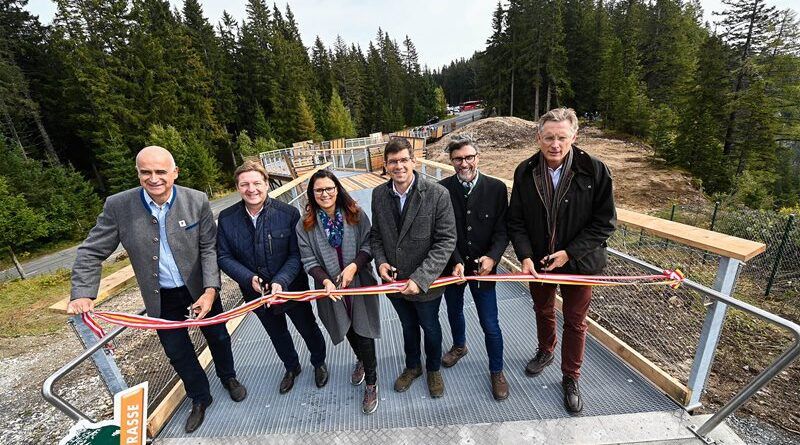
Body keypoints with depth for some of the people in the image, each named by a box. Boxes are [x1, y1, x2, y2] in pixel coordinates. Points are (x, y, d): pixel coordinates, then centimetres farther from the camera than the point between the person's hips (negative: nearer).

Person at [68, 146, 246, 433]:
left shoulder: (197, 201, -16)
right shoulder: (117, 206, -14)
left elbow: (209, 247, -13)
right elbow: (92, 252, -4)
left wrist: (211, 289, -21)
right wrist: (82, 294, -14)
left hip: (200, 288, -1)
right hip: (161, 297, 1)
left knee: (218, 337, 18)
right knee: (177, 351, 16)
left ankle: (228, 378, 48)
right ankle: (200, 398, 42)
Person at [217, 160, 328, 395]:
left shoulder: (289, 213, -20)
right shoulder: (227, 218, -10)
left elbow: (296, 255, -17)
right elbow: (224, 257, -5)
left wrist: (281, 282, -29)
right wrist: (249, 279, -20)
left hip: (292, 288, -3)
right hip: (257, 293, 3)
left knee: (308, 329, 19)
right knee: (277, 334, 26)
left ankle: (319, 363, 50)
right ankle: (291, 367, 55)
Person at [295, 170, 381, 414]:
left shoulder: (356, 215, -8)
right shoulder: (305, 225, -6)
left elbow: (368, 245, -6)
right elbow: (309, 260, -7)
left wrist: (354, 266, -22)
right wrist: (325, 281, -22)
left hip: (360, 284, -1)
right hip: (331, 289, 2)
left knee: (363, 332, 5)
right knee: (348, 330, 22)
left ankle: (371, 383, 28)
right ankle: (361, 360, 54)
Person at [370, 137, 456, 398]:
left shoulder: (438, 194, -20)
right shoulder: (379, 194, -6)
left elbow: (446, 241, -19)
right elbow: (376, 234, 5)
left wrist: (421, 279, -25)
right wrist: (380, 261, -13)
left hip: (426, 283, -3)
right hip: (394, 280, 3)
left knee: (430, 328, 22)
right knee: (408, 327, 27)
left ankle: (433, 369, 53)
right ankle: (412, 366, 55)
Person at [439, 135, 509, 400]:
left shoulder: (496, 188, -8)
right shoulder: (441, 189, -9)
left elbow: (502, 229, -7)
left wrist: (492, 257, -23)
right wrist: (456, 262, -20)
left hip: (483, 266, -1)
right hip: (451, 266, 2)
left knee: (490, 324, 7)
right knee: (454, 312, 24)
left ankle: (496, 371, 34)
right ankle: (459, 346, 56)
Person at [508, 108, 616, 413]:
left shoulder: (595, 171, -16)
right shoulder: (525, 172, -9)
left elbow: (605, 221, -11)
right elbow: (516, 221, -6)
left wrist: (570, 253, -19)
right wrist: (525, 256, -18)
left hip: (578, 262, -2)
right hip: (537, 261, 2)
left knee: (575, 321, 14)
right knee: (543, 311, 23)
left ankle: (571, 377, 37)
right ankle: (545, 351, 52)